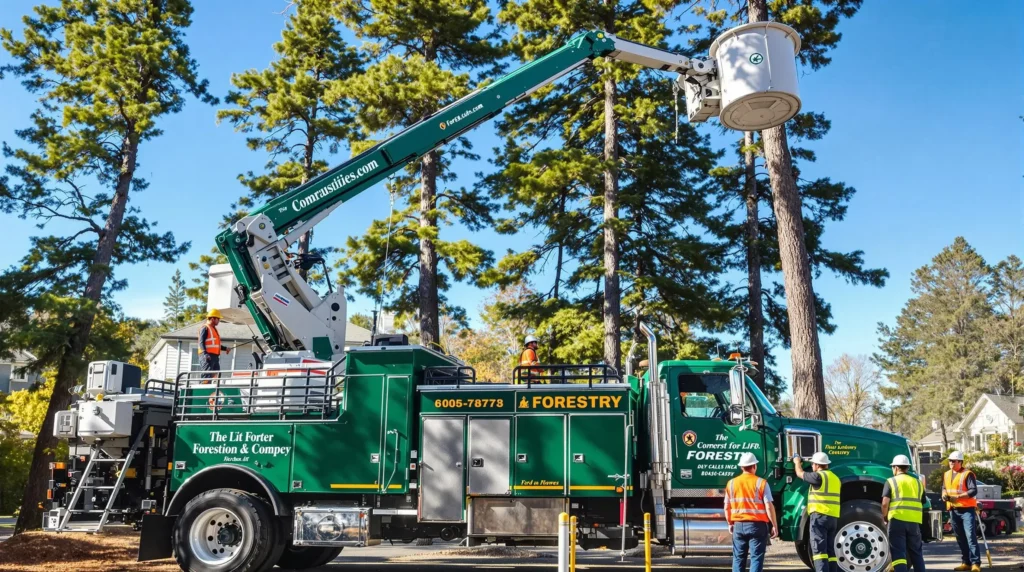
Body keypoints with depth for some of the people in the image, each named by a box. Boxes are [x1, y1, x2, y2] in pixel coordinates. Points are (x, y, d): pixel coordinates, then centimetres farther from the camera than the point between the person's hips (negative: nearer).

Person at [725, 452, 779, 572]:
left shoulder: (731, 483, 4)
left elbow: (727, 507, 8)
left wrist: (730, 523, 20)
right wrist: (774, 525, -2)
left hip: (739, 525, 3)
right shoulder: (761, 483, -6)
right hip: (757, 524, -3)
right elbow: (769, 507, -10)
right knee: (756, 558, 1)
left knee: (738, 558, 11)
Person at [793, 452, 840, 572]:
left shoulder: (818, 476, -9)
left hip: (819, 516, -8)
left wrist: (797, 462, 21)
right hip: (833, 517, 9)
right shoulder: (835, 478, 18)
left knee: (819, 549, -10)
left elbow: (800, 474, 5)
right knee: (830, 550, 12)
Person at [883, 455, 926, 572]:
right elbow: (922, 504, 17)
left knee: (898, 552, -2)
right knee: (916, 552, 18)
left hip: (897, 520, -4)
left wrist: (884, 517, 8)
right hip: (914, 521, 4)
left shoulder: (891, 481, 2)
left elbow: (885, 503, -7)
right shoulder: (917, 482, 18)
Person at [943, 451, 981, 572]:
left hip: (967, 509, -7)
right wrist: (944, 494, 1)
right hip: (953, 510, 7)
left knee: (970, 536, -11)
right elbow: (944, 488, 24)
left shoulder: (967, 474, -7)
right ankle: (966, 562, 16)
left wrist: (958, 497, -23)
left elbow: (973, 491, -15)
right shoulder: (946, 475, 14)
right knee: (960, 538, 10)